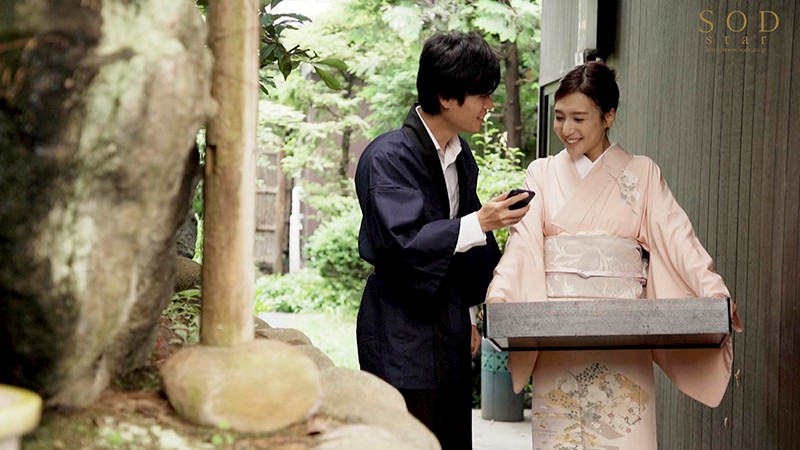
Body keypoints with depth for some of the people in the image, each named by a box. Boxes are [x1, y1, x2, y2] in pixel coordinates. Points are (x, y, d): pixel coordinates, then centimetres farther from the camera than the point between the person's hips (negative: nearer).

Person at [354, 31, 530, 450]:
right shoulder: (388, 156, -14)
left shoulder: (460, 156, 11)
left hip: (449, 332, 8)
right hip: (402, 336, -7)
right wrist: (479, 223, -26)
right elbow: (401, 242, -22)